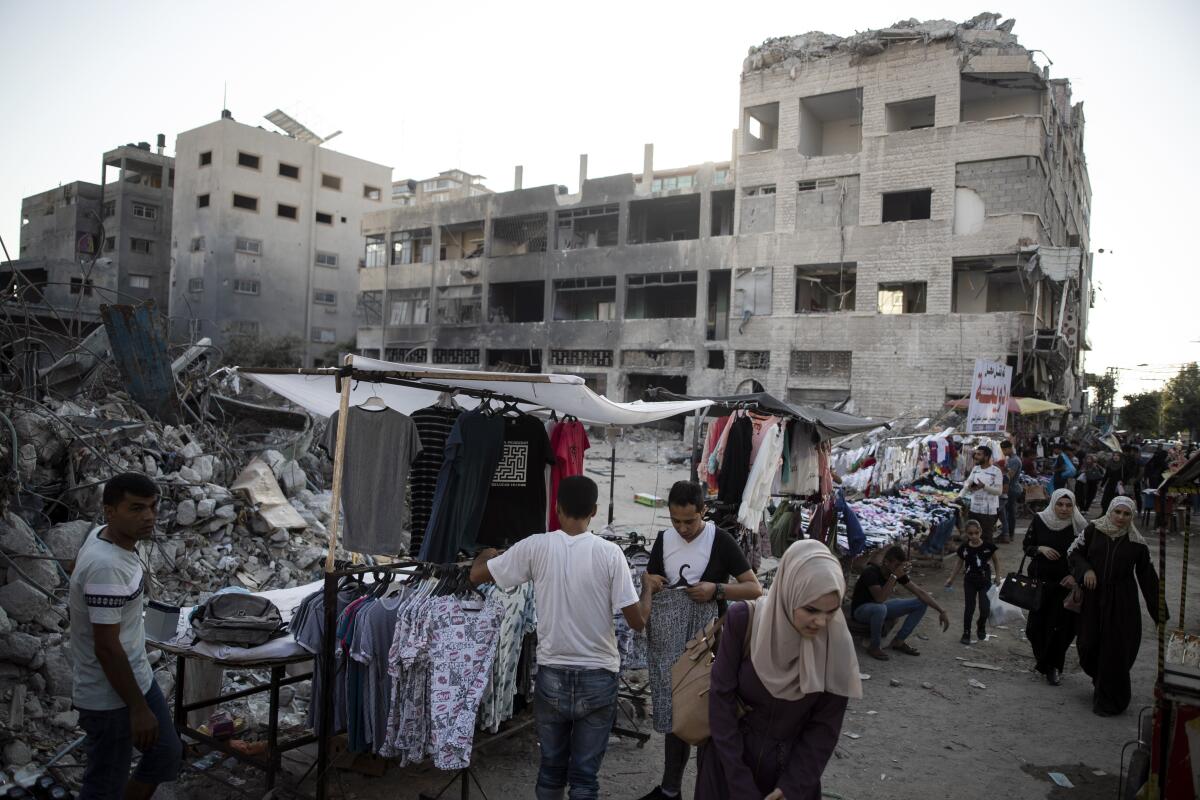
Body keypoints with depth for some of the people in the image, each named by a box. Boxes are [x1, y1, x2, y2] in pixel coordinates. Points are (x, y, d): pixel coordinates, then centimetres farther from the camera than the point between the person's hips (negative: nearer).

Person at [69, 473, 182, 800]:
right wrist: (138, 708, -20)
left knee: (167, 754, 21)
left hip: (138, 676, 9)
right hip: (111, 696, -9)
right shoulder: (106, 568, -31)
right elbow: (106, 647, -28)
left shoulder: (101, 535, -2)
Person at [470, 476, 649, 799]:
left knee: (551, 768, 18)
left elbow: (476, 575, 2)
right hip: (597, 678, -1)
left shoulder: (536, 547, -8)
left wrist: (486, 554, 24)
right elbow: (637, 621, -9)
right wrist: (649, 588, 10)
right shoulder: (609, 553, -12)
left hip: (551, 675, 1)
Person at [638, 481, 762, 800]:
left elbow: (755, 589, -9)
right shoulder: (663, 539, 6)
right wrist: (649, 581, -6)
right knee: (673, 715, 12)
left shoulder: (720, 540, -10)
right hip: (668, 643, 5)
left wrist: (717, 589, -23)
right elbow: (649, 578, 18)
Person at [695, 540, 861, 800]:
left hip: (792, 765, 1)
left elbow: (825, 726, -7)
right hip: (730, 758, -1)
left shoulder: (836, 643, -16)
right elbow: (721, 698, -16)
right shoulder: (743, 620, -22)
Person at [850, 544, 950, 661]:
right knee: (880, 608, -42)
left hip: (879, 607, 7)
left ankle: (898, 641, 5)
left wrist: (941, 611, -15)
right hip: (861, 609, -7)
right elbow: (879, 599, -41)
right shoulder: (871, 572, -29)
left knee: (921, 604, -5)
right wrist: (894, 576, -43)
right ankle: (874, 647, -18)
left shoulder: (899, 573, -10)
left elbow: (920, 592, -8)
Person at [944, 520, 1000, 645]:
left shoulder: (988, 546, -13)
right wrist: (951, 578, 7)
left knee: (985, 608, -4)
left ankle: (981, 628, 26)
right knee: (969, 608, 2)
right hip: (970, 582, 0)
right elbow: (959, 563, 4)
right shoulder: (964, 548, -10)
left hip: (985, 581, 0)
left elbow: (996, 560, 3)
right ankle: (966, 633, 17)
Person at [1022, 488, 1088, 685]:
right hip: (1039, 581, 2)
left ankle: (1054, 667, 19)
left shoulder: (1079, 527, -8)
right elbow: (1026, 546, 4)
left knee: (1060, 626, 0)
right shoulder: (1039, 520, -4)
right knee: (1035, 626, 4)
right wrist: (1040, 549, -16)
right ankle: (1043, 659, 32)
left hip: (1066, 583, -2)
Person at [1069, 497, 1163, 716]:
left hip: (1121, 603, -1)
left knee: (1115, 650, 0)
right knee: (1089, 644, 6)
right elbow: (1075, 553, 5)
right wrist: (1086, 569, -15)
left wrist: (1158, 611, 0)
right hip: (1093, 599, 1)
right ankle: (1099, 682, 37)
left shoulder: (1137, 543, -3)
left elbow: (1147, 576, 1)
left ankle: (1109, 701, 15)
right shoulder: (1093, 531, -2)